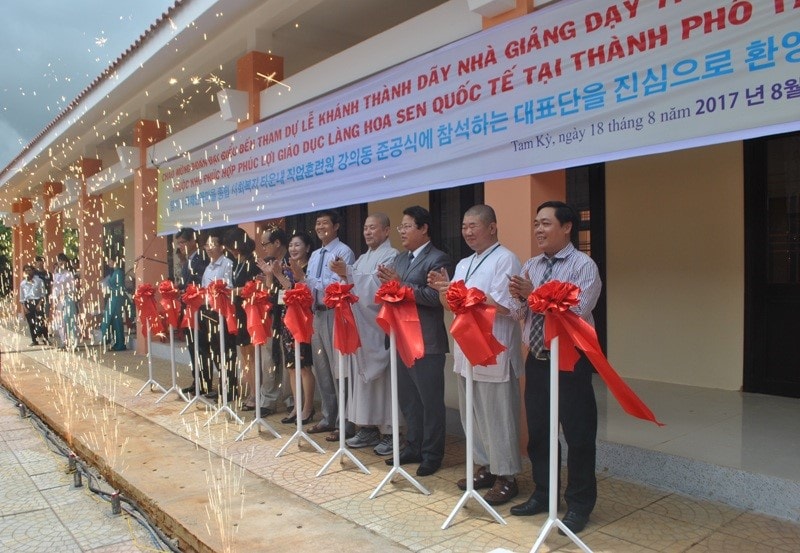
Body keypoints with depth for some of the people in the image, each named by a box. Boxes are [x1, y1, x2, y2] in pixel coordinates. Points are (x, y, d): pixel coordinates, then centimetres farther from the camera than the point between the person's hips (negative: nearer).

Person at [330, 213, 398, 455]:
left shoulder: (391, 256, -6)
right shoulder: (362, 259, 19)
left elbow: (377, 285, -19)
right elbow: (354, 288, 17)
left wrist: (348, 273, -20)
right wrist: (345, 275, -1)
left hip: (380, 326, -8)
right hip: (361, 325, 8)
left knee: (383, 377, -4)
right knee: (363, 376, 10)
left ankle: (389, 431, 4)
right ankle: (368, 427, 19)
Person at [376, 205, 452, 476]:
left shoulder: (438, 259, -10)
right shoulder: (400, 259, 15)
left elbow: (435, 296, -21)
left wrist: (400, 284, -22)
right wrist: (388, 283, -7)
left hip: (427, 342, -8)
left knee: (430, 401, 4)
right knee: (407, 399, 17)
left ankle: (432, 455, 16)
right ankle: (413, 448, 30)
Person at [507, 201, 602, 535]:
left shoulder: (584, 266, -10)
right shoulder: (530, 266, 9)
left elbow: (576, 312, -23)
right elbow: (522, 314, 9)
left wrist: (535, 294, -22)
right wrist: (520, 298, -12)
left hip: (571, 361, -6)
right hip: (537, 359, 6)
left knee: (578, 435, 5)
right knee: (538, 431, 16)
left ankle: (579, 505, 22)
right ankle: (542, 494, 33)